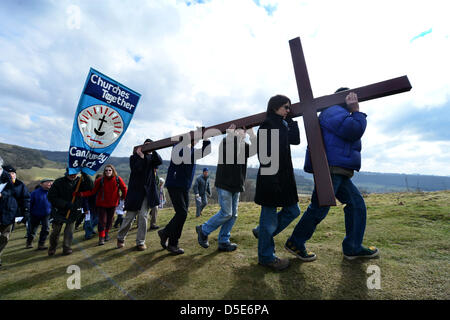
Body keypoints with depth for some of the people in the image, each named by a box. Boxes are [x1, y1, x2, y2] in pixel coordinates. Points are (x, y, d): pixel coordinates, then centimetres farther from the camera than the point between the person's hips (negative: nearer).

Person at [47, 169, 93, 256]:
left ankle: (67, 248, 17)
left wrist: (85, 175, -33)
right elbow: (51, 197, -13)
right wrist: (66, 204, -22)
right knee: (56, 230, 13)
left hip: (73, 211, 0)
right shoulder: (58, 182, -12)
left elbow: (90, 187, -22)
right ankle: (52, 248, 36)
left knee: (70, 230, 2)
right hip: (59, 211, 0)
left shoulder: (80, 181, -7)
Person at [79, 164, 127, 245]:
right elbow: (93, 191, -12)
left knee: (109, 220, 14)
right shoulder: (100, 180, -12)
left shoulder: (118, 179, -10)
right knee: (102, 221, -5)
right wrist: (82, 194, -24)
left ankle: (107, 233, 36)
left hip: (113, 204, 2)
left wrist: (123, 197, 4)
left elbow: (124, 188, 2)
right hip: (101, 204, -2)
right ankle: (101, 237, 6)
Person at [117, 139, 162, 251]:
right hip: (135, 190, -1)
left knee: (143, 216, -1)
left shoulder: (151, 157, 10)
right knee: (130, 216, 4)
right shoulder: (134, 157, 5)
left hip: (147, 191, 1)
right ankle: (121, 238, 27)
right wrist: (141, 156, -14)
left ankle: (140, 242, 11)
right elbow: (135, 169, -12)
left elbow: (160, 161, -12)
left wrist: (152, 150, -16)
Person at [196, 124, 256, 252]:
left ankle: (223, 241, 17)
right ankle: (203, 230, 12)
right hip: (224, 184, -7)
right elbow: (235, 154, -22)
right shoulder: (226, 140, -5)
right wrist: (238, 136, -19)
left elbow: (255, 150, -5)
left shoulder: (244, 145, 14)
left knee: (233, 215, 7)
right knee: (226, 213, -8)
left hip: (236, 185, 7)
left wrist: (252, 134, -14)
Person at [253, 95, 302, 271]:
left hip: (284, 177, 10)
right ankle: (266, 257, 19)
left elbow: (295, 140, 10)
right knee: (269, 216, 1)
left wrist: (291, 120, 10)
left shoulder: (282, 125, 19)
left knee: (292, 210, 17)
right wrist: (272, 180, -23)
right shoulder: (267, 126, -11)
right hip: (271, 179, -10)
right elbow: (265, 156, -19)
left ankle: (263, 233, 31)